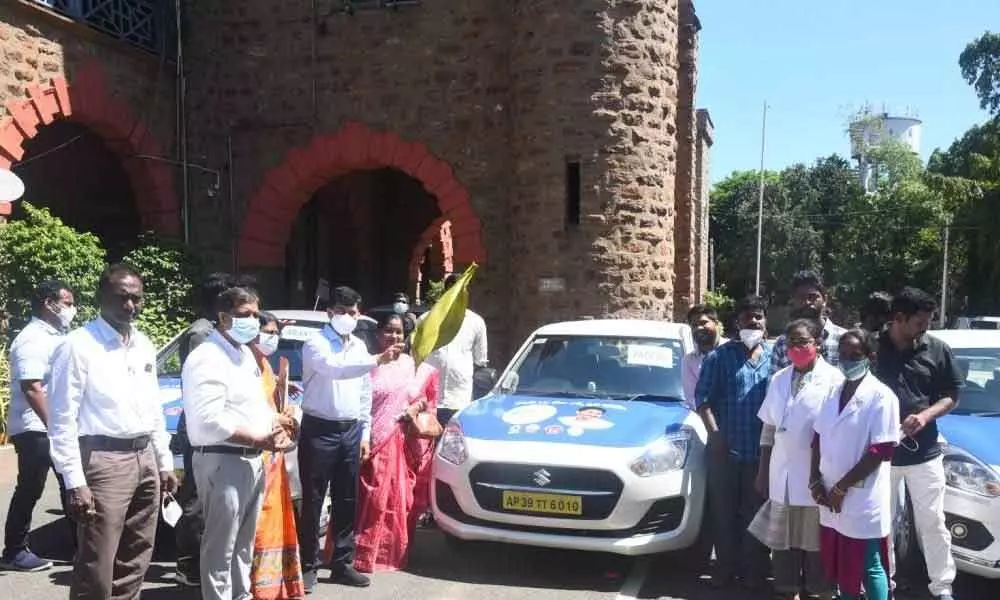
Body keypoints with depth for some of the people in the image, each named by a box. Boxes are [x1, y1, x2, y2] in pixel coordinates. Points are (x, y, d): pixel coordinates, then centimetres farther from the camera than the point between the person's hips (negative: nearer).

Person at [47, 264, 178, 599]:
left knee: (134, 564, 15)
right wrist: (74, 482, -17)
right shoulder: (79, 346, -11)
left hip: (145, 458, 7)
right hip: (104, 460, -7)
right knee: (96, 570, -3)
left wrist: (164, 462, 15)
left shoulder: (144, 346, 11)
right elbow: (62, 419, -13)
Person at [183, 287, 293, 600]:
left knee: (244, 542, 20)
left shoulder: (245, 353, 15)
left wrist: (275, 428, 2)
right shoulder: (207, 358, -16)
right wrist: (260, 440, -19)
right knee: (221, 546, 0)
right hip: (223, 461, -9)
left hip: (252, 459, 9)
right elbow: (210, 420, -25)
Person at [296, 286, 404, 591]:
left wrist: (365, 433, 11)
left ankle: (343, 563, 21)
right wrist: (377, 360, -41)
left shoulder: (359, 347, 12)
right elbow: (335, 368, -30)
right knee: (313, 500, 2)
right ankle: (308, 565, 13)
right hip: (319, 430, -6)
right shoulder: (315, 344, -8)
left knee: (347, 500, 11)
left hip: (351, 431, 6)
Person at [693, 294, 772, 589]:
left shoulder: (775, 356, 7)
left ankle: (754, 569, 21)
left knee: (756, 513, 9)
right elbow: (703, 397, -1)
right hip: (725, 448, -1)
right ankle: (725, 567, 19)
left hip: (762, 449, 1)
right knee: (724, 511, 7)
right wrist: (714, 431, -12)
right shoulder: (720, 356, 1)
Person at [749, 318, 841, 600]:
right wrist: (762, 472, 12)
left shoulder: (833, 379, -7)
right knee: (783, 540, 13)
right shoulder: (778, 379, 9)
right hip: (782, 474, 5)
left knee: (816, 542, 7)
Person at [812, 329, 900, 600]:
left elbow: (881, 451, -16)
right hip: (830, 495, 6)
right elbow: (819, 438, 12)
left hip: (863, 499, -6)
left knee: (869, 568, 4)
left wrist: (841, 488, -15)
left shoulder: (881, 396, -12)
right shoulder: (833, 391, 8)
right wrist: (815, 481, 0)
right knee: (840, 565, 15)